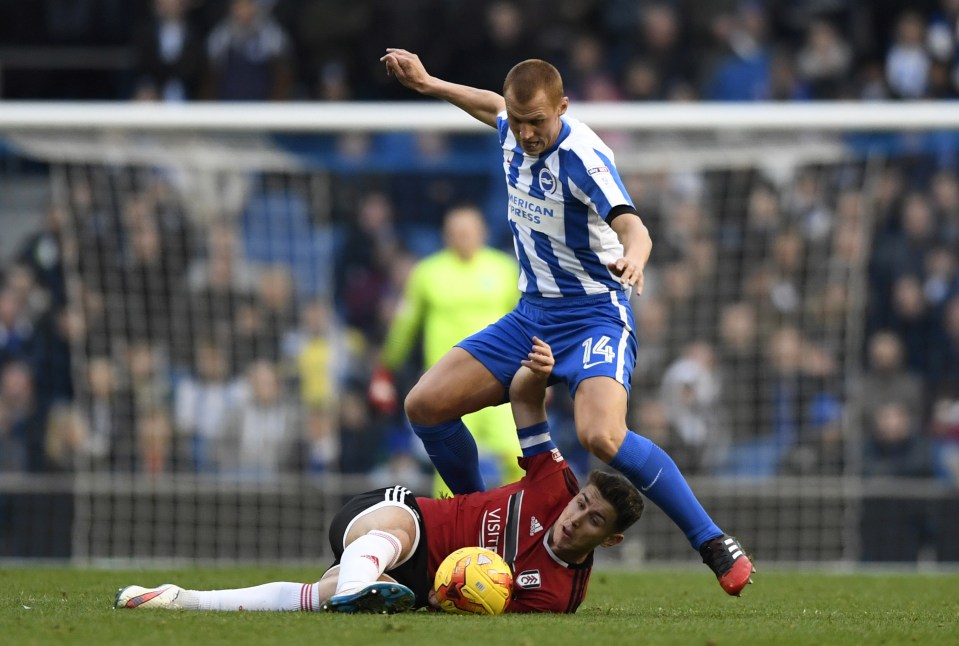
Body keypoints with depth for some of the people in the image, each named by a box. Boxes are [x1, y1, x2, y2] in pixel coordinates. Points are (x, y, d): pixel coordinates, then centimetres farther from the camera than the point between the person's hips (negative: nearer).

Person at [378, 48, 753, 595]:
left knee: (602, 435, -33)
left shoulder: (583, 156, -22)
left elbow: (632, 226, -38)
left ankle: (714, 544, -21)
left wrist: (632, 256, -60)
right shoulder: (515, 135, 0)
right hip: (532, 316, 8)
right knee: (426, 405, -1)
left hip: (596, 316, -8)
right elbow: (492, 106, 27)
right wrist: (428, 84, 30)